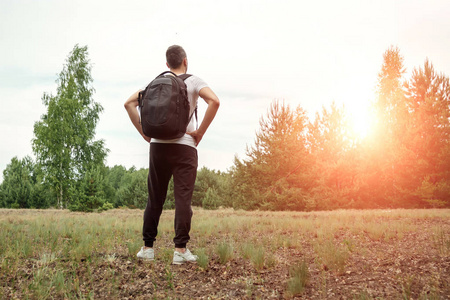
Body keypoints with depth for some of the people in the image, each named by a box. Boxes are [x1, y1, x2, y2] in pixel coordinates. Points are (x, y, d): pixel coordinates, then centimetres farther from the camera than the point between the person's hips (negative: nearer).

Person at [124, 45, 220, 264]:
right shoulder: (193, 82, 1)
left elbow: (129, 103, 9)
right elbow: (214, 101, -16)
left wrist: (145, 133, 8)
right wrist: (200, 133, -10)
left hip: (158, 146, 4)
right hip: (185, 146, -3)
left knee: (154, 199, 10)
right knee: (183, 199, -1)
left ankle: (148, 247, 15)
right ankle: (180, 250, -2)